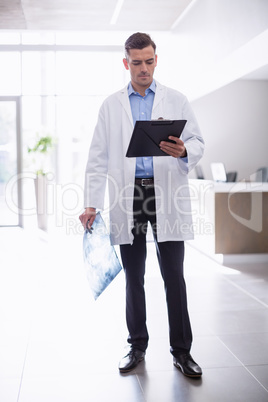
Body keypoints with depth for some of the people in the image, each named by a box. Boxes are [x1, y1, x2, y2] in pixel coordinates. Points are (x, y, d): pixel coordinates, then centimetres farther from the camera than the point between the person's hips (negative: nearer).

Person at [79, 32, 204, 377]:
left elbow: (198, 142, 7)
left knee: (174, 276, -1)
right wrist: (91, 203, 0)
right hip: (128, 196, 1)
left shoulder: (176, 100, 10)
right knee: (133, 277, 9)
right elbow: (98, 158, 8)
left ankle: (181, 350, 11)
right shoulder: (111, 105, 11)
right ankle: (137, 345, 23)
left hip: (167, 196, -1)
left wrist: (183, 151, -17)